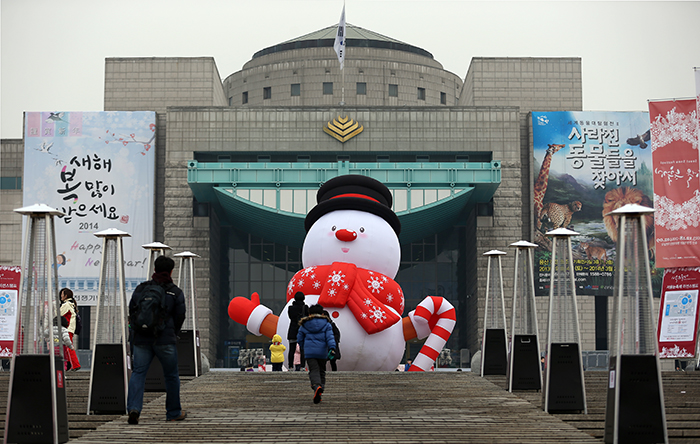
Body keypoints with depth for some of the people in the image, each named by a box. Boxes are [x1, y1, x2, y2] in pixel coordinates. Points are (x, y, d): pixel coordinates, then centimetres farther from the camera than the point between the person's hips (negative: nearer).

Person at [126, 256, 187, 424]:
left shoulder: (141, 288, 7)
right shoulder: (176, 292, 0)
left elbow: (132, 312, 11)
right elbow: (179, 317, 4)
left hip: (141, 339, 2)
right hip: (165, 340, -2)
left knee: (138, 373, 1)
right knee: (171, 375, 11)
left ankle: (133, 408, -18)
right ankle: (173, 412, 19)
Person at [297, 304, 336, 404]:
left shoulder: (304, 325, 7)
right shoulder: (326, 324, 5)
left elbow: (300, 339, 14)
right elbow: (330, 337, -8)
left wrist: (303, 349, 31)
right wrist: (332, 348, -15)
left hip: (309, 352, -1)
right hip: (322, 352, 1)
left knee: (314, 371, -7)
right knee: (321, 371, 14)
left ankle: (316, 386, -38)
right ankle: (318, 395, 11)